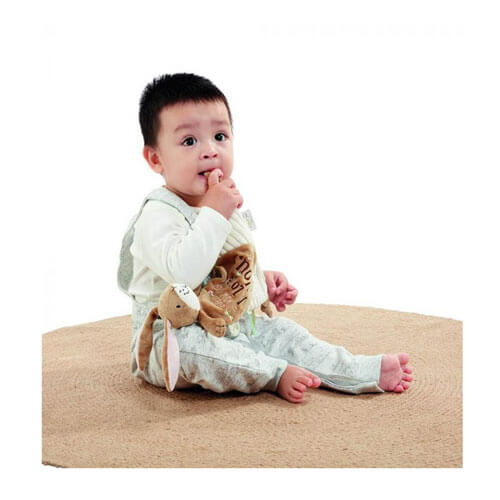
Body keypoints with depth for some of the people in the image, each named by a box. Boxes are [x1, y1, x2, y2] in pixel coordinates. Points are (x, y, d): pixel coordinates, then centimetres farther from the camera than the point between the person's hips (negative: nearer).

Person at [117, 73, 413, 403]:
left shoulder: (231, 206, 8)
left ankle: (368, 370, -3)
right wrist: (214, 213, -33)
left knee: (282, 332, -3)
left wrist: (265, 282, 7)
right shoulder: (158, 215, -20)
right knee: (189, 346, -37)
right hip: (172, 336, -8)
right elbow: (185, 271, -38)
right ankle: (277, 375, -31)